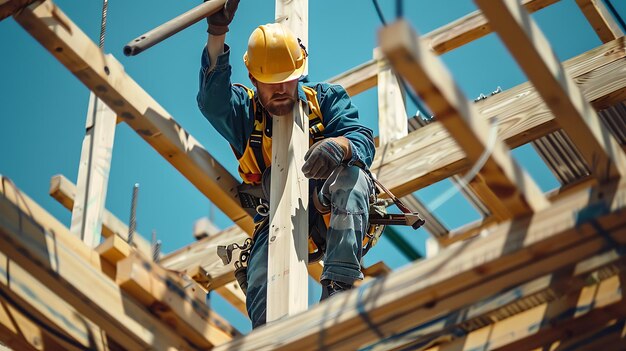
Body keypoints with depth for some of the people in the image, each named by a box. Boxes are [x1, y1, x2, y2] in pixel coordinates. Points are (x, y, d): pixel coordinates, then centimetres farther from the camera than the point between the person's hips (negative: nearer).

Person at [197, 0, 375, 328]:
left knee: (352, 174, -34)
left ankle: (338, 284, -42)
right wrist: (216, 34, -31)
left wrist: (340, 146, -37)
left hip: (333, 212, -1)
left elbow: (363, 140, -10)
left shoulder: (325, 98, 7)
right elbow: (212, 99, -17)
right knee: (261, 295, -26)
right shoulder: (243, 110, 8)